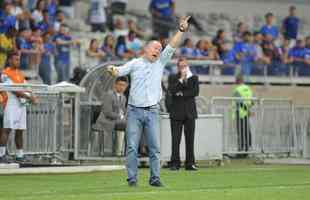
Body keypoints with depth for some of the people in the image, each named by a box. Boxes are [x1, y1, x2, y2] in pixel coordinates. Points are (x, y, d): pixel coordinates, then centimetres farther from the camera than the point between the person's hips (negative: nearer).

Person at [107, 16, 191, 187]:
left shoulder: (160, 63, 12)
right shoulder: (135, 64, 6)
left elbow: (171, 47, 4)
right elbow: (119, 71, -5)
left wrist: (181, 30, -5)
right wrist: (113, 70, -28)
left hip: (152, 111, 2)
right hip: (134, 110, -2)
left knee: (154, 147, 0)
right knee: (132, 146, -4)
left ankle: (155, 178, 4)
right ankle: (132, 178, 0)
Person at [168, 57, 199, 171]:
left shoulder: (193, 77, 11)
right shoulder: (172, 78, 7)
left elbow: (195, 92, -2)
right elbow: (172, 90, -10)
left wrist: (182, 94, -7)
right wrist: (181, 79, -12)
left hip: (190, 112, 2)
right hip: (176, 112, -2)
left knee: (190, 139, 2)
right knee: (175, 139, -5)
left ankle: (190, 163, 5)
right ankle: (175, 163, -1)